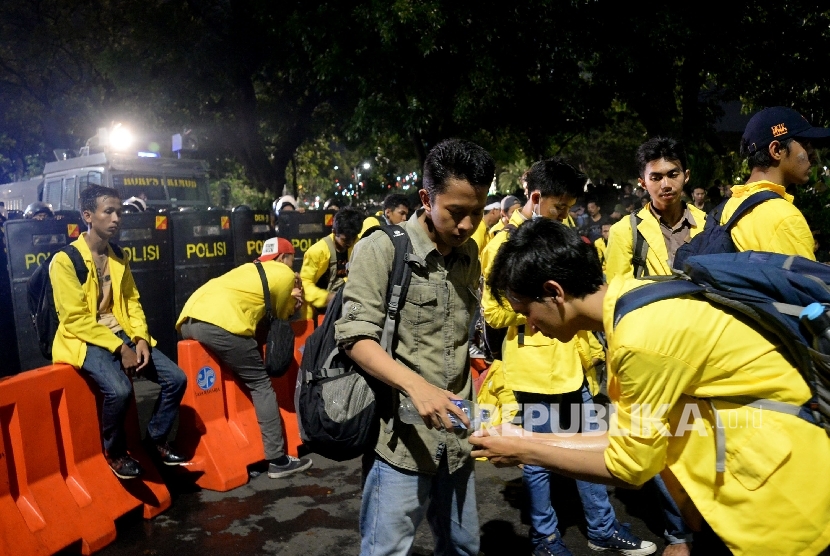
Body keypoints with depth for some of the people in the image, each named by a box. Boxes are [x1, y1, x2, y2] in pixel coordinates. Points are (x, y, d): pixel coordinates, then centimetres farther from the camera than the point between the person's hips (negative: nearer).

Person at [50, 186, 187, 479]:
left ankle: (156, 439, 14)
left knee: (176, 378, -8)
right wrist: (119, 348, -20)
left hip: (122, 335, 6)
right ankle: (114, 451, -2)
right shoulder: (65, 260, -12)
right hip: (84, 340, -6)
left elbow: (132, 301, 9)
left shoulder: (118, 256, 9)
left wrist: (140, 339, -8)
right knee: (119, 389, -32)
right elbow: (74, 319, -17)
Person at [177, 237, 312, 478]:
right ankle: (277, 459, 2)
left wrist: (287, 300, 32)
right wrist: (292, 300, 38)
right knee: (261, 384, 2)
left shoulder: (249, 268, 33)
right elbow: (280, 315, 21)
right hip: (220, 323, -8)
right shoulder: (285, 274, 13)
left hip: (189, 320, 8)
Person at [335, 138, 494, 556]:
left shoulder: (470, 255, 10)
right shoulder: (382, 248, -10)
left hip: (455, 435, 6)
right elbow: (356, 336, -16)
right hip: (401, 436, -6)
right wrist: (415, 385, -28)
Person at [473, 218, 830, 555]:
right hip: (751, 457, 8)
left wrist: (524, 452, -8)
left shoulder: (642, 337, -28)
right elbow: (627, 439, 4)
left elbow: (628, 467, -17)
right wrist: (530, 439, 4)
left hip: (776, 473, -7)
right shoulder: (631, 301, -2)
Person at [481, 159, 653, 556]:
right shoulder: (506, 243, -12)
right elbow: (495, 313, -17)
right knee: (539, 458, 7)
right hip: (534, 368, -8)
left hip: (570, 363, 8)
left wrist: (589, 346, 16)